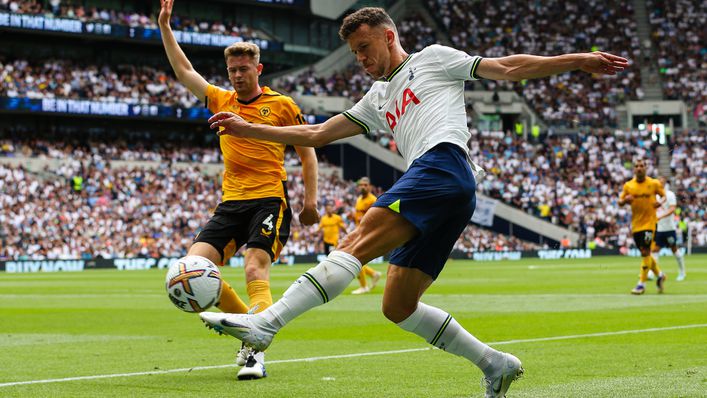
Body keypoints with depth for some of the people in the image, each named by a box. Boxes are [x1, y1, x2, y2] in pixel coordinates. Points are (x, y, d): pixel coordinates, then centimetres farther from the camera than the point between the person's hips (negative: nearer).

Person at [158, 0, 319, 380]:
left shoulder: (282, 105, 3)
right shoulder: (221, 101, 15)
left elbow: (307, 152, 7)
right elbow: (184, 71, 21)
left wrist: (310, 200, -2)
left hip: (270, 200, -5)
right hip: (231, 203, 5)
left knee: (255, 269, -24)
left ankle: (256, 351, -31)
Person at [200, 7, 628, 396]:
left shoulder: (432, 58, 16)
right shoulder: (377, 100, 35)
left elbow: (506, 68, 12)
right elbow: (315, 134, 33)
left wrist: (576, 60, 4)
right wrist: (247, 129, 28)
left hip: (443, 165, -9)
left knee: (357, 245, -23)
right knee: (397, 306, 2)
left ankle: (264, 323, -36)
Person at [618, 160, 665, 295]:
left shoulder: (654, 183, -2)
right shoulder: (628, 185, 4)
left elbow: (664, 195, 10)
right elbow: (620, 202, 9)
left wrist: (660, 202, -12)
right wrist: (625, 200, -14)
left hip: (649, 222, -4)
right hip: (636, 223, 4)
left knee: (645, 252, -12)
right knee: (645, 253, 10)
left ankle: (642, 284, -6)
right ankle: (659, 275, 33)